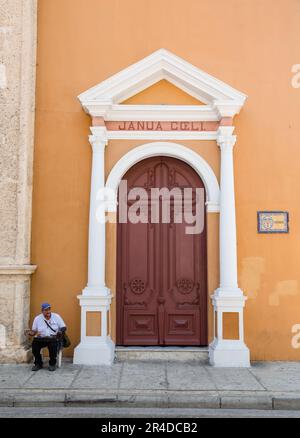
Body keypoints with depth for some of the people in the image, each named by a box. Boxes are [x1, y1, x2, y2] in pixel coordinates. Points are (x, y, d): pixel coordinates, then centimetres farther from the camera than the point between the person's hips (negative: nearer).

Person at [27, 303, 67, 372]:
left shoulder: (56, 317, 3)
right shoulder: (37, 319, 6)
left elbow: (64, 327, 4)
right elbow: (34, 331, 12)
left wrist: (60, 331, -18)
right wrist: (31, 333, -11)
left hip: (53, 338, -2)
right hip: (41, 338, 2)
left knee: (53, 344, -35)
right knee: (35, 344, -29)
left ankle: (52, 364, -10)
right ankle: (38, 364, -6)